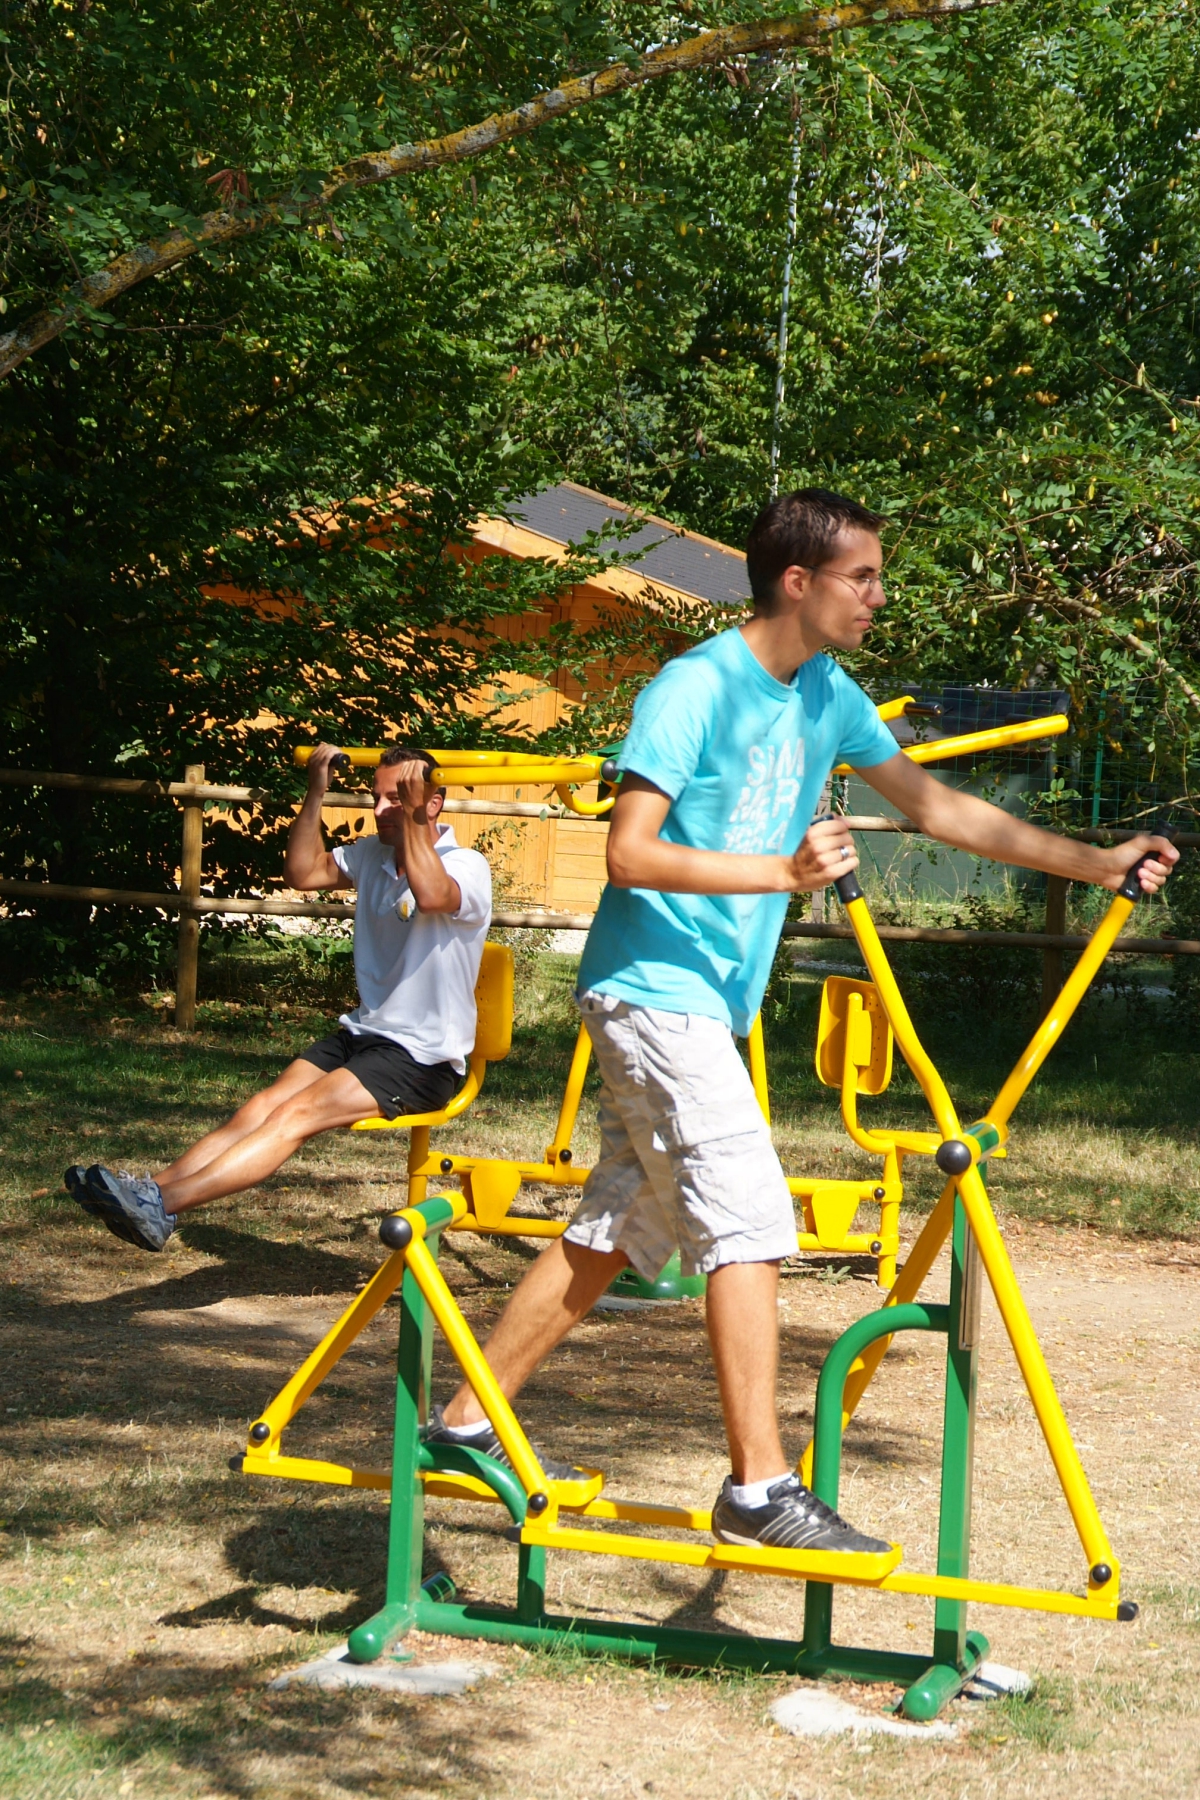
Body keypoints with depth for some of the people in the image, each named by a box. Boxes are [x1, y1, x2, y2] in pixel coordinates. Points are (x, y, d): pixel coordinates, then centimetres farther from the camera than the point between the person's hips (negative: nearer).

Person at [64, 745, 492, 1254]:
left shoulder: (467, 867, -13)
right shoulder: (373, 855, 11)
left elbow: (431, 894, -35)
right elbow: (302, 872, 10)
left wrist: (412, 815, -29)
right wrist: (316, 792, 3)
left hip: (424, 1058, -8)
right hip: (363, 1034, 8)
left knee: (297, 1113, -25)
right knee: (261, 1108, -15)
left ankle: (162, 1205, -38)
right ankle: (152, 1189, -30)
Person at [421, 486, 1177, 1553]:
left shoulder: (829, 697, 10)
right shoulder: (696, 689, -15)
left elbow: (939, 808, 15)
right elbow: (631, 854, -20)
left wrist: (1095, 864, 11)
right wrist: (784, 872, -29)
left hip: (710, 1001, 9)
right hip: (654, 987, -9)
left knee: (617, 1232, 11)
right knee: (752, 1223, -14)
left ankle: (465, 1422, 20)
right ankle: (759, 1486, -13)